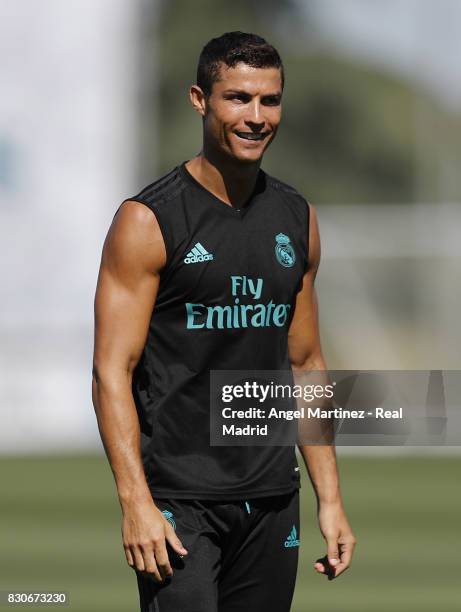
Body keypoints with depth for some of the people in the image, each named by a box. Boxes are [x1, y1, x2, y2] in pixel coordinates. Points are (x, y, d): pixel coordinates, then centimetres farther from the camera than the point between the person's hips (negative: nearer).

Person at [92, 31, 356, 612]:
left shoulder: (297, 219, 10)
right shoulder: (150, 220, -8)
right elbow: (112, 371, -11)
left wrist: (330, 499, 11)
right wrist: (136, 504, -20)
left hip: (272, 498, 6)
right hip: (179, 497, -6)